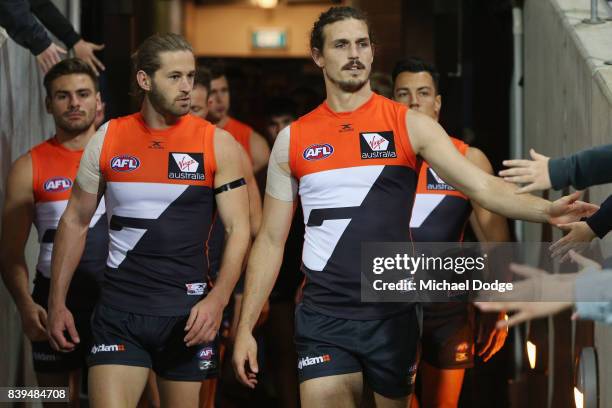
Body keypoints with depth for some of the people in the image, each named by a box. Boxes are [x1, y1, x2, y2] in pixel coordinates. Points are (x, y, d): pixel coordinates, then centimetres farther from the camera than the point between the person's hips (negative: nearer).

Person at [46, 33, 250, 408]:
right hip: (119, 310, 1)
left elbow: (238, 230, -4)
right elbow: (75, 222, 12)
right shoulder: (108, 138, 4)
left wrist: (217, 299, -18)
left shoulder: (217, 144, -2)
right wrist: (57, 303, 8)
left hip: (187, 313, -1)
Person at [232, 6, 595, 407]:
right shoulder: (293, 139, 5)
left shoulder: (410, 125, 1)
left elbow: (483, 186, -8)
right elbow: (271, 240, 8)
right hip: (323, 318, 0)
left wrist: (546, 209, -27)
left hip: (394, 315, 0)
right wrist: (246, 327, 2)